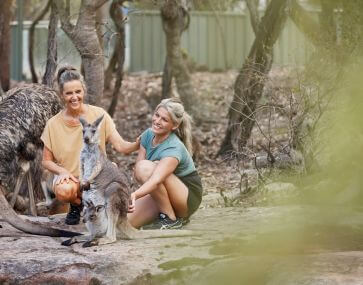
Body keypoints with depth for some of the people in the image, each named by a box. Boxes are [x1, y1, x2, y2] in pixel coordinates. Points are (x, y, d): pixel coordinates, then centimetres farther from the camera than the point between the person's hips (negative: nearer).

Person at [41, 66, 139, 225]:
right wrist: (62, 171, -17)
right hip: (69, 178, 0)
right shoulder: (54, 124, -4)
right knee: (63, 191, -36)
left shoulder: (98, 115, -6)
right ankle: (77, 204, 6)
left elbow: (120, 146, -14)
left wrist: (137, 144, -36)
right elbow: (46, 161, 4)